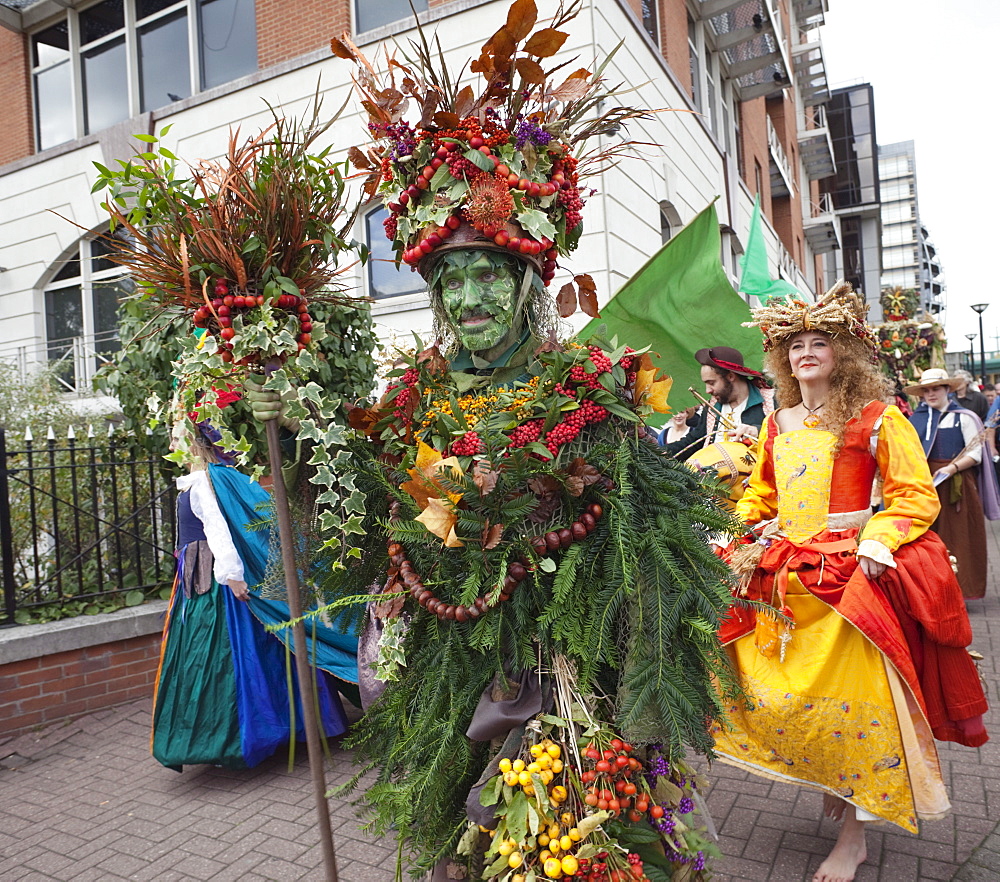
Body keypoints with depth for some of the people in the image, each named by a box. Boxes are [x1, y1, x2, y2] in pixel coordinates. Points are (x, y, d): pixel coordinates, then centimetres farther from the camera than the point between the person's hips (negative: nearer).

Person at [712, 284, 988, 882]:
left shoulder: (876, 418, -3)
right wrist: (737, 529, 2)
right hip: (781, 578, 5)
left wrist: (880, 539, -18)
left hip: (849, 577, -5)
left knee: (848, 700, -2)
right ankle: (828, 788, 32)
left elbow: (917, 495, -3)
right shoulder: (777, 424, 11)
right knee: (770, 693, 6)